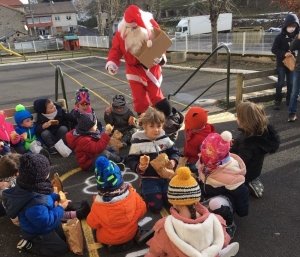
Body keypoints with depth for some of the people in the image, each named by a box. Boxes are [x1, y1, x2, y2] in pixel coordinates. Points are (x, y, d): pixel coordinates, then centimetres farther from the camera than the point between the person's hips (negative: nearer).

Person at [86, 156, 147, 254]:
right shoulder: (132, 195, -27)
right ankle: (127, 241, 16)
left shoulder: (98, 205, -29)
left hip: (107, 239, -3)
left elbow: (92, 224, -11)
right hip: (130, 234, 3)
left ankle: (112, 244, 7)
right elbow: (141, 212, -10)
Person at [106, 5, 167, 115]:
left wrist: (160, 57, -30)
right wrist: (111, 63, -28)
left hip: (151, 67, 0)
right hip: (134, 69, 0)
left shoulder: (151, 25, -15)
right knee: (139, 99, 1)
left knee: (156, 96, 10)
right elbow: (116, 49, -9)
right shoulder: (121, 31, -14)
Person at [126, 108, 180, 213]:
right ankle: (145, 190, 18)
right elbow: (130, 161, -10)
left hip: (166, 176, 4)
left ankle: (161, 191, 26)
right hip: (150, 179, -4)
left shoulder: (164, 138, -3)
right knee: (155, 207, -11)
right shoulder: (138, 142, -15)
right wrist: (138, 167, -30)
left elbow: (174, 152, 9)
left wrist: (173, 161, -13)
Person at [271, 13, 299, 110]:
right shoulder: (280, 36, -8)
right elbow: (274, 49, -9)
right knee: (281, 83, -2)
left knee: (291, 83, 9)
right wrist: (284, 54, -23)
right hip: (281, 63, -3)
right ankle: (277, 101, 7)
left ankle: (289, 100, 23)